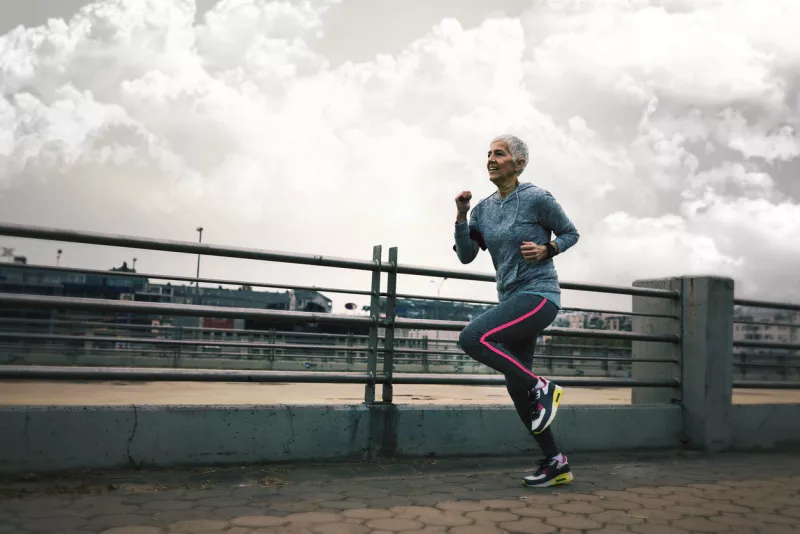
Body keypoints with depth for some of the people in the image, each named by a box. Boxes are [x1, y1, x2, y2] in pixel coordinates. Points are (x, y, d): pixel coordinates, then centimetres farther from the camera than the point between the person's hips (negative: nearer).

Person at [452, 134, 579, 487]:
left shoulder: (537, 199, -8)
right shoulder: (484, 209, 9)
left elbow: (571, 233, 4)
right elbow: (466, 256, 5)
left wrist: (546, 250, -14)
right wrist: (461, 216, -6)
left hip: (539, 295, -7)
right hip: (511, 300, 7)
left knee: (471, 338, -26)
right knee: (516, 389, 8)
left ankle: (542, 388, -9)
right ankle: (556, 464, 21)